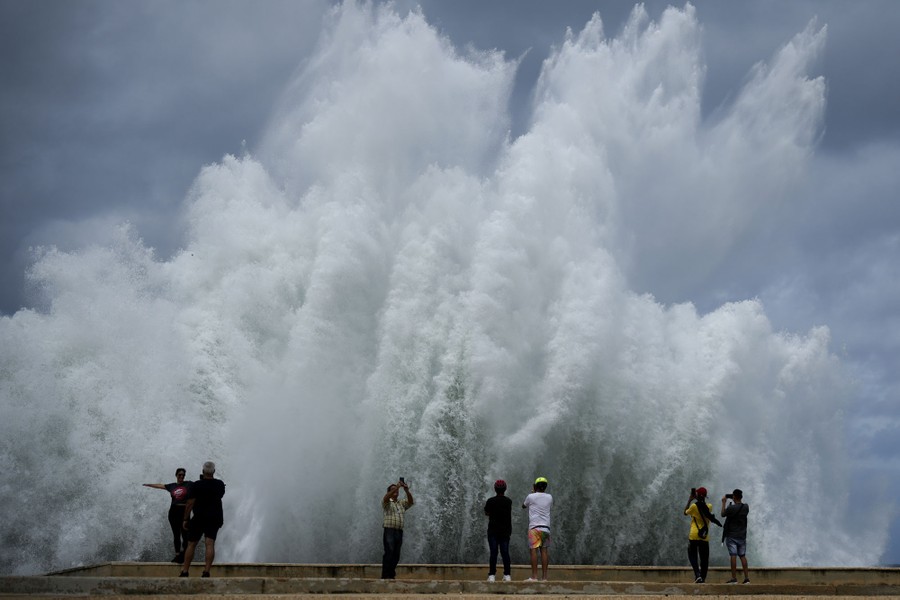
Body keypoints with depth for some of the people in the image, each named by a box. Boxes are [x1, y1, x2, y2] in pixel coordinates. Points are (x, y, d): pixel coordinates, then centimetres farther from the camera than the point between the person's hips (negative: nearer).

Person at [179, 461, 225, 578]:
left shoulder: (196, 485, -9)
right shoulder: (220, 484, 3)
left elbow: (190, 504, -10)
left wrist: (186, 519, -3)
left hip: (199, 518, -2)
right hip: (215, 518, 2)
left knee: (191, 544, 6)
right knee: (210, 544, -5)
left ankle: (185, 571, 6)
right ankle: (206, 571, -16)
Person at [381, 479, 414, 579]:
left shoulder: (402, 503, 21)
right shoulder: (387, 503, 7)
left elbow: (411, 501, 4)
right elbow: (386, 498, -16)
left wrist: (406, 490, -12)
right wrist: (397, 487, -23)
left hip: (399, 532, 5)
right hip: (389, 530, -5)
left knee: (396, 556, 2)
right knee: (389, 553, -14)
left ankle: (391, 575, 6)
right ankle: (385, 576, -16)